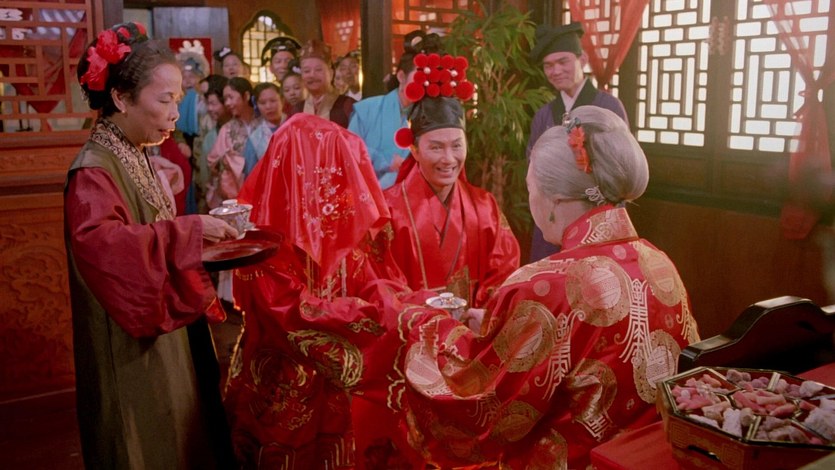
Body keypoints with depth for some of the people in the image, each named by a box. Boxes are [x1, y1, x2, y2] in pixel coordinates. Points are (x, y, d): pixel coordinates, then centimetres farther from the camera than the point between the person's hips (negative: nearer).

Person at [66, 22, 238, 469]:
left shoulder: (137, 157, 8)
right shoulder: (93, 171, -19)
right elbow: (95, 238, -37)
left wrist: (198, 234, -1)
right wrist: (188, 230, -35)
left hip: (164, 335, 8)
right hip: (133, 349, -8)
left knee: (181, 434, 18)